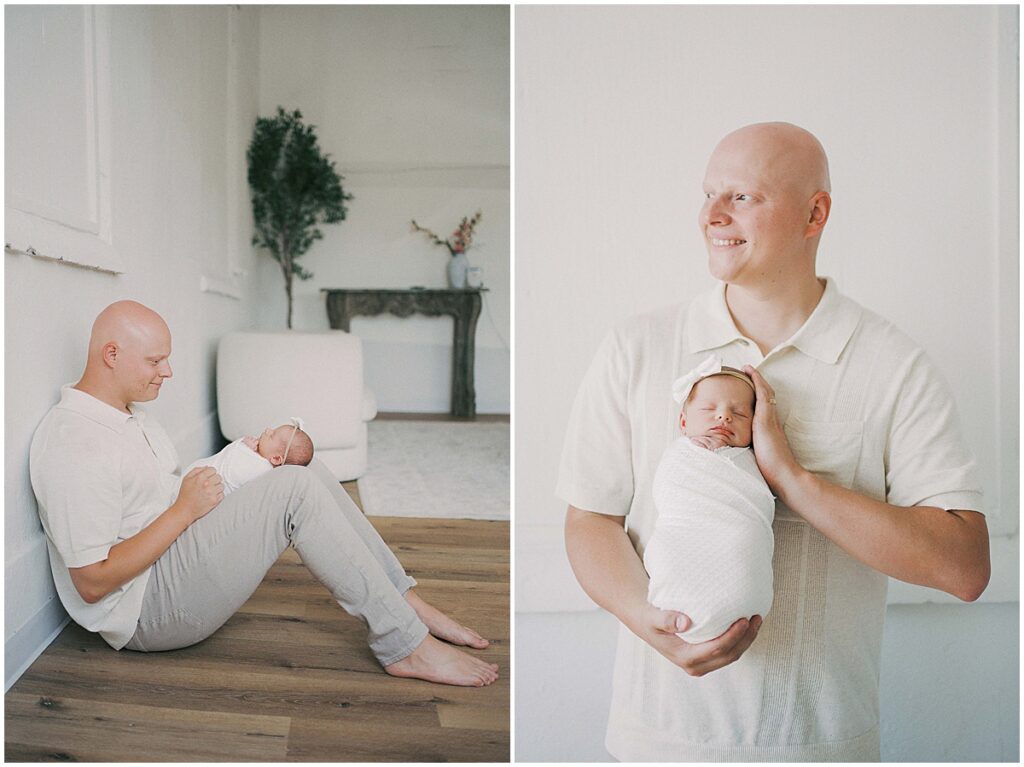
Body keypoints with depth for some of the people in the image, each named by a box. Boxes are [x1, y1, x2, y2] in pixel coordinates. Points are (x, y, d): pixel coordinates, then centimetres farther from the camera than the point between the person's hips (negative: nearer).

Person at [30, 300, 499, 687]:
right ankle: (407, 647, -21)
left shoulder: (128, 414, 13)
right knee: (294, 490, -26)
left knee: (309, 474, -2)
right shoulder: (73, 443, -20)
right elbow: (92, 582, -23)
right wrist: (184, 509, -19)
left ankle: (408, 605, -4)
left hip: (175, 561, 10)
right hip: (145, 610, -10)